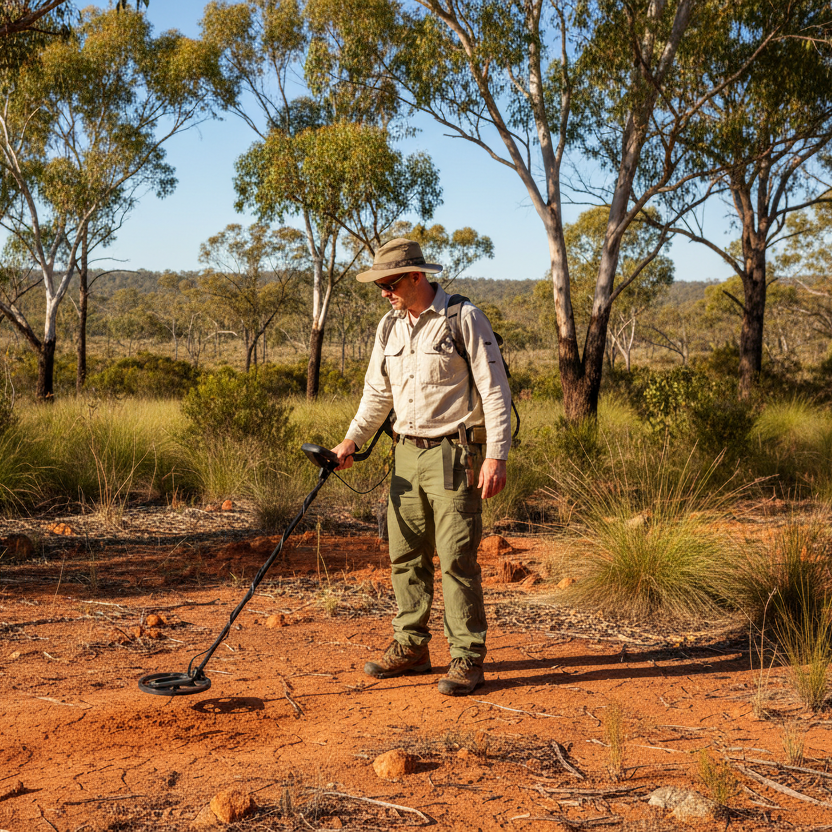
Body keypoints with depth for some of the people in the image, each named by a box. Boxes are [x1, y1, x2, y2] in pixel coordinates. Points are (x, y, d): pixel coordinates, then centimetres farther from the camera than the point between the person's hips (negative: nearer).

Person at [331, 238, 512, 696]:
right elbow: (377, 392, 19)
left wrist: (496, 455, -19)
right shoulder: (389, 327, 11)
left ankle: (467, 658, 2)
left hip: (454, 455, -7)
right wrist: (352, 440, 7)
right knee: (406, 554, 10)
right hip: (407, 454, 7)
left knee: (457, 557, -6)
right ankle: (411, 646, 22)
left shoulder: (465, 319, -10)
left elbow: (495, 390, -12)